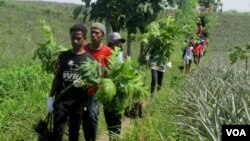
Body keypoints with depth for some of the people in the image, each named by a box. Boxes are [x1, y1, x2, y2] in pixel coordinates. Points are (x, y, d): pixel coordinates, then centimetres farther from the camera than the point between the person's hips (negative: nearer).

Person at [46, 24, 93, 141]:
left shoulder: (89, 58, 1)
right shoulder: (63, 56, 4)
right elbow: (57, 78, 7)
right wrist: (50, 98, 2)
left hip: (78, 101, 0)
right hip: (61, 100, 0)